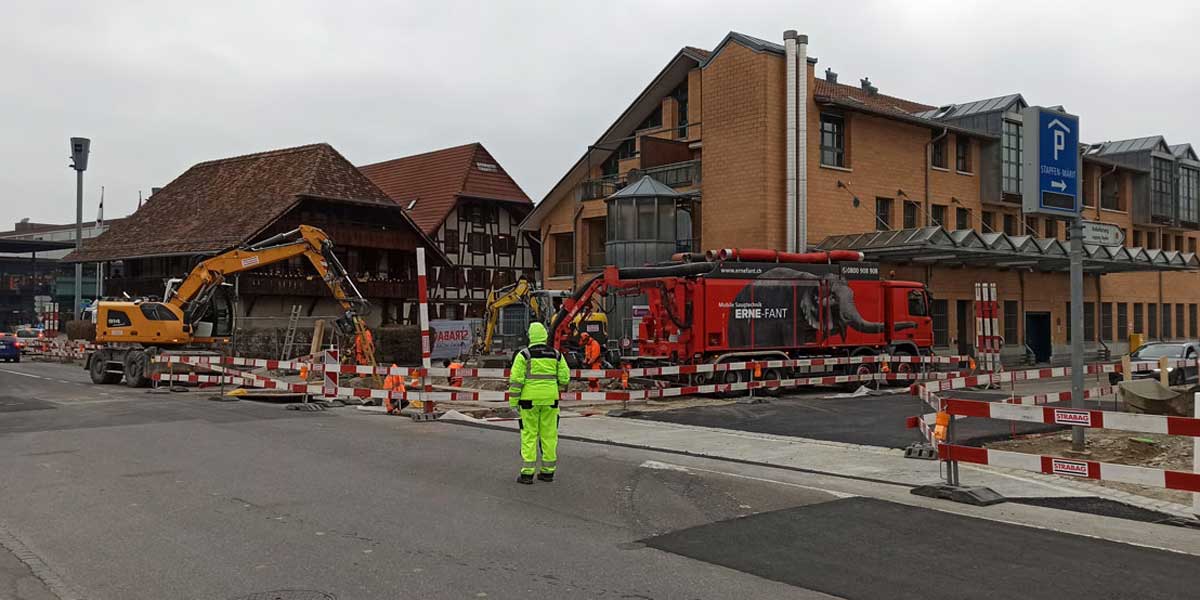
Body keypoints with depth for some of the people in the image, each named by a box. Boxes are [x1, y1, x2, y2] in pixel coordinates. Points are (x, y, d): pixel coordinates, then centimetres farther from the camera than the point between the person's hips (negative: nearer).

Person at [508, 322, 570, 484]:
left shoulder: (524, 354, -7)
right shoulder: (556, 354, 3)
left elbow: (516, 379, -10)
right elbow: (564, 376, 5)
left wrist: (513, 402, -4)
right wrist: (561, 387, 27)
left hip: (529, 398, -3)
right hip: (550, 398, 3)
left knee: (529, 435, 1)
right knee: (549, 434, 9)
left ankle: (527, 473, 0)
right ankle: (548, 471, 13)